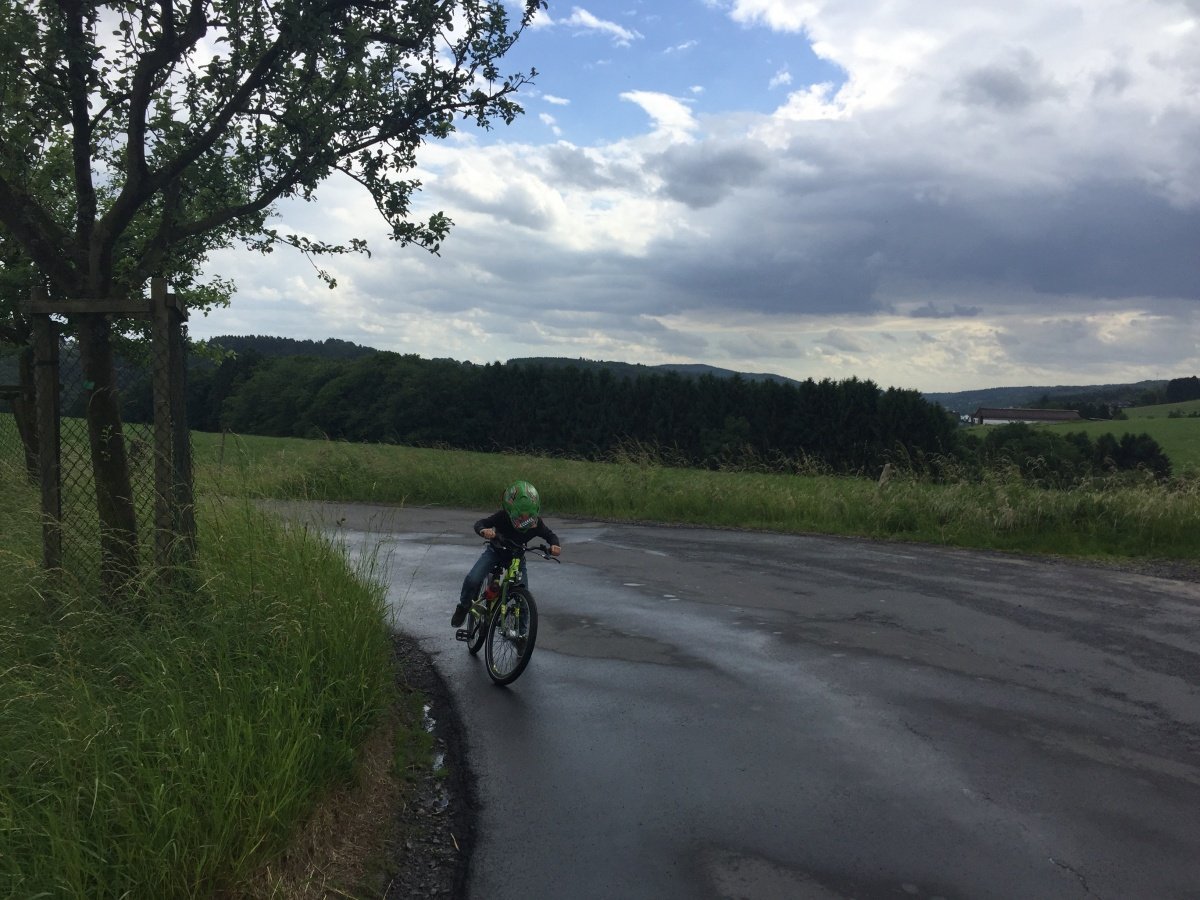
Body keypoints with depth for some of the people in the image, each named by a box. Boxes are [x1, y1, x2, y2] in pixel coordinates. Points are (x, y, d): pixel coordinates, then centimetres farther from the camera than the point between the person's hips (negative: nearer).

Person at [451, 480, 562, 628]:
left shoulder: (536, 523, -26)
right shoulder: (502, 517, -32)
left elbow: (551, 535, -9)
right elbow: (480, 524, -22)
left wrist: (554, 546, -32)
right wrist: (484, 531, -46)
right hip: (495, 552, -1)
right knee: (472, 580, -24)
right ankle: (463, 607, 6)